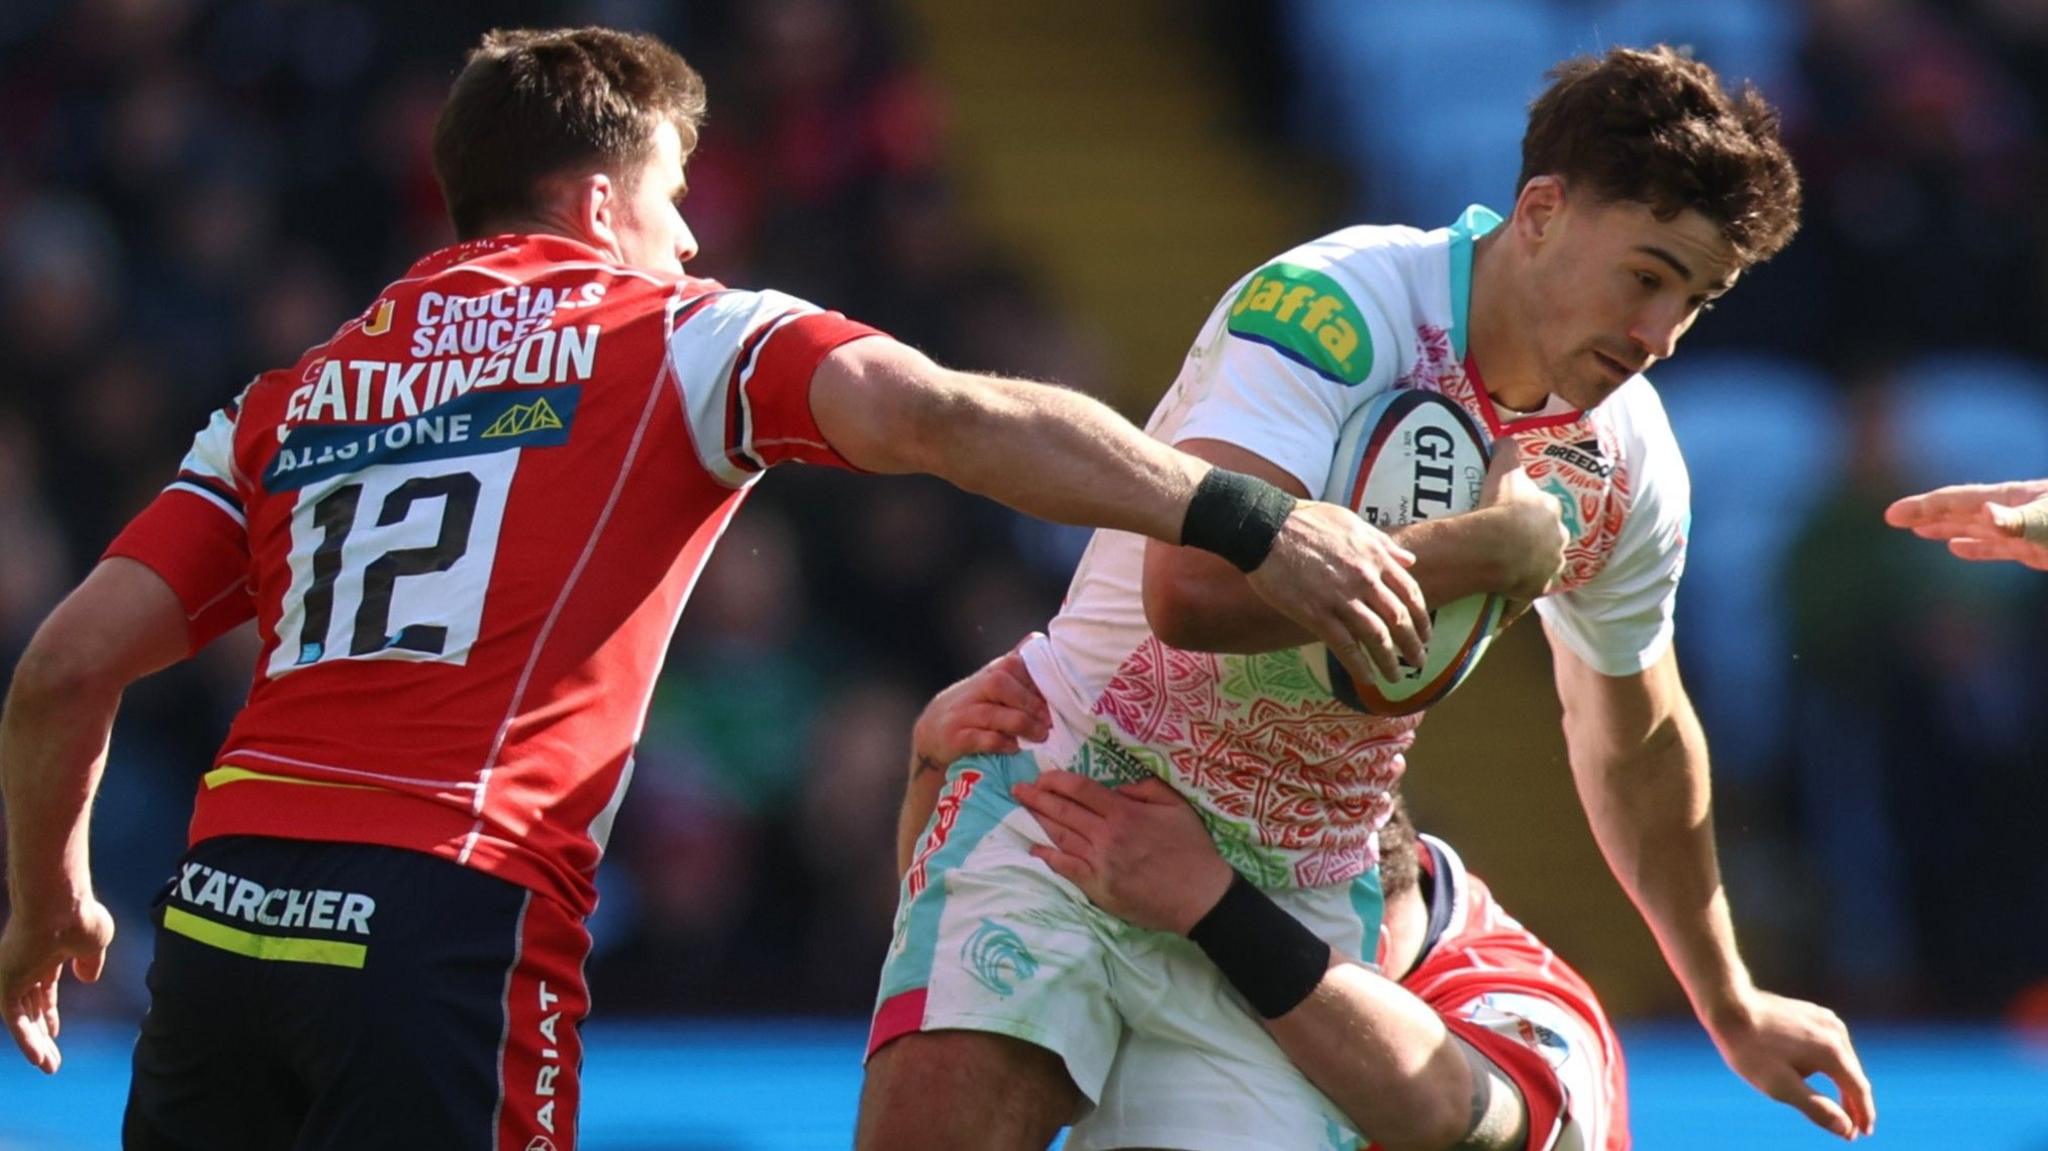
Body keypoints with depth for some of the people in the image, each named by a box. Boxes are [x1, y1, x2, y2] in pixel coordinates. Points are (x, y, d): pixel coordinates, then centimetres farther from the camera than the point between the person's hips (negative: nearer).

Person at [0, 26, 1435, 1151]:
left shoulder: (285, 402, 21)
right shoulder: (674, 334, 9)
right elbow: (932, 414, -8)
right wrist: (1248, 520, -12)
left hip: (218, 904, 5)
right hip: (450, 915, -5)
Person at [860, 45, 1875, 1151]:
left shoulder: (1630, 473, 2)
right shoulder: (1336, 306, -19)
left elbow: (1635, 742, 22)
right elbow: (1193, 591, -35)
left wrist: (1732, 1008, 33)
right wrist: (1491, 546, -25)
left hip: (1293, 897, 5)